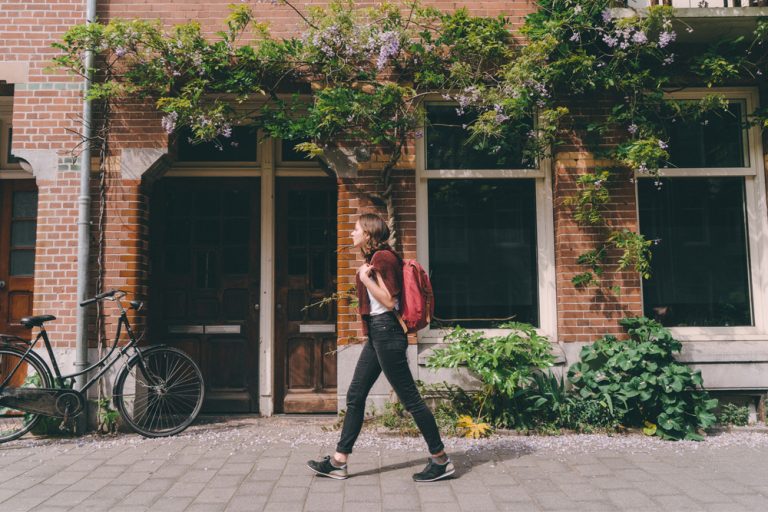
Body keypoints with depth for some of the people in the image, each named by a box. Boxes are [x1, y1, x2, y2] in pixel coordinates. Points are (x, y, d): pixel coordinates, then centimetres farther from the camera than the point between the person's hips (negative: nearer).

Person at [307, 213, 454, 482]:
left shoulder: (381, 257, -12)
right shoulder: (377, 258, 17)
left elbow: (389, 300, -16)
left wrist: (365, 277, -13)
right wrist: (365, 276, 12)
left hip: (385, 331, -11)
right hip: (377, 334, 11)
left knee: (409, 397, -3)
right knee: (355, 396, 10)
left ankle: (441, 460, 7)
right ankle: (338, 462, 17)